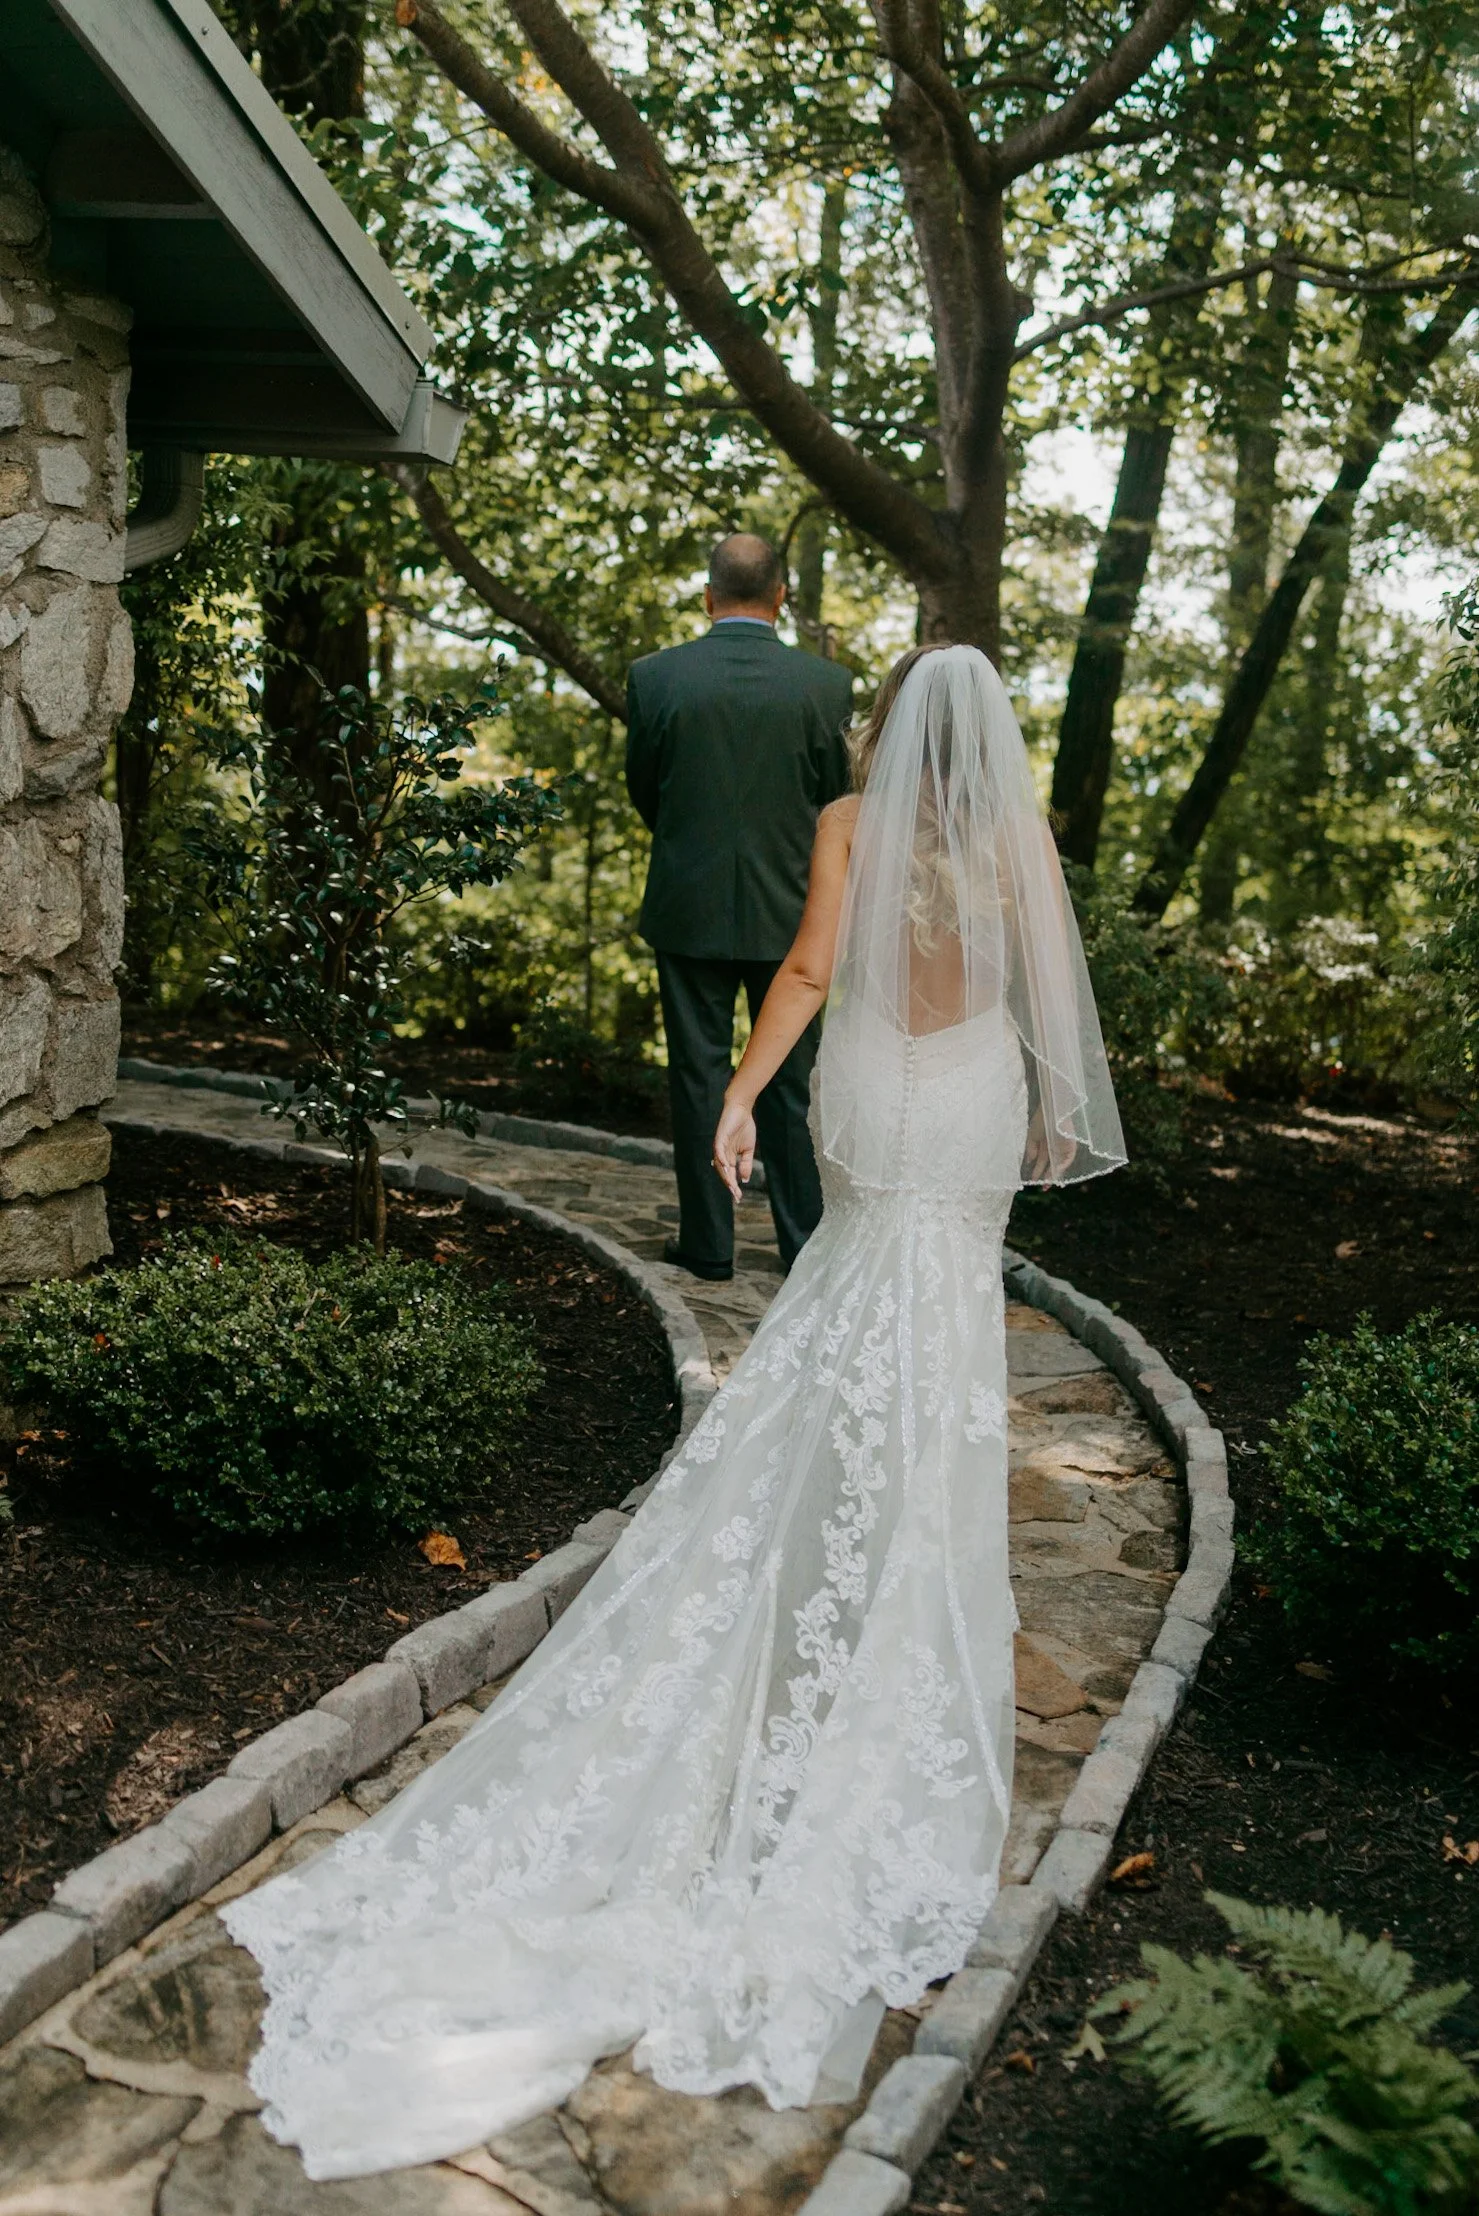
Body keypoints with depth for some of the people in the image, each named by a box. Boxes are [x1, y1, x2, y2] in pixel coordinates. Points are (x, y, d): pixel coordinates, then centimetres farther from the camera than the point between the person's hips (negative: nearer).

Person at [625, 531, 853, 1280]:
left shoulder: (654, 677, -7)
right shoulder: (826, 684, -7)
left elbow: (642, 791, 5)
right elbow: (836, 798, 3)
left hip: (689, 905, 0)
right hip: (788, 909, 1)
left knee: (699, 1076, 8)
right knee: (788, 1080, 11)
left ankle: (707, 1241, 15)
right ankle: (800, 1240, 18)